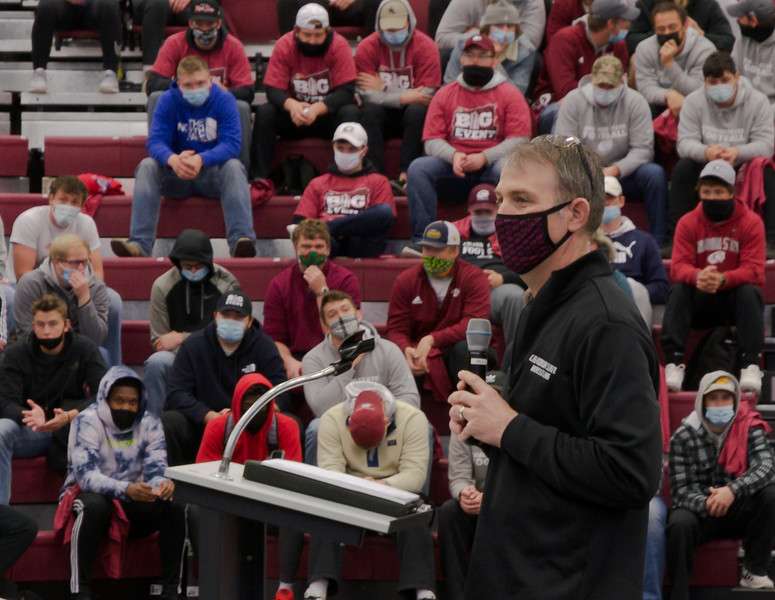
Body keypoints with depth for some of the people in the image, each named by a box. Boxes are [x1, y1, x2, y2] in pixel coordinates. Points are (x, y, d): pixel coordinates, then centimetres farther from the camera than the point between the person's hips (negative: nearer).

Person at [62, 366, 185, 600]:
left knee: (174, 506, -24)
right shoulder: (87, 422, -15)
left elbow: (155, 470, -8)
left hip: (134, 500, 4)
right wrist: (125, 489, -43)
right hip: (91, 495, -4)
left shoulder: (149, 423, -2)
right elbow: (86, 476, -26)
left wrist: (162, 484, -35)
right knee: (95, 506, -39)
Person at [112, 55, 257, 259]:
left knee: (234, 167, -32)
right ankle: (139, 244, -35)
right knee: (147, 166, -25)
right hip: (176, 175, 2)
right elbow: (155, 141, -13)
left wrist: (201, 160, -39)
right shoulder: (168, 100, -4)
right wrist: (173, 159, -38)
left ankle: (241, 240, -46)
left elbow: (231, 144, -19)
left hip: (214, 172, -2)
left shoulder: (224, 100, -8)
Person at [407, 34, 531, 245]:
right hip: (453, 162, 3)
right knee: (418, 168, -24)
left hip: (491, 164, -3)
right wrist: (454, 155, -16)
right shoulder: (445, 94, 11)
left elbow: (519, 139, -5)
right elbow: (432, 141, 6)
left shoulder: (510, 94, 3)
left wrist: (484, 157, -20)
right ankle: (422, 238, -27)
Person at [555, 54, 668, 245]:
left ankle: (657, 242, -20)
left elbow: (643, 149, -10)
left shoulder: (635, 102, -6)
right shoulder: (573, 101, -5)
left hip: (624, 174, 0)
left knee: (655, 174, -29)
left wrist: (615, 170, -27)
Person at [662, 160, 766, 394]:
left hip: (735, 298, -1)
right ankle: (674, 363, -35)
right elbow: (678, 267, -11)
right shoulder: (688, 223, -1)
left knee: (750, 291, -32)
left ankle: (751, 365, -37)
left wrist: (723, 279, -37)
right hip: (700, 300, 1)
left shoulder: (750, 222, -6)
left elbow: (754, 270, -16)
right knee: (678, 290, -27)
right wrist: (697, 276, -37)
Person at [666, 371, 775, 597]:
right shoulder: (683, 437, -10)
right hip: (698, 510, -2)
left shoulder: (749, 428, -6)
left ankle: (755, 571, -11)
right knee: (680, 524, -35)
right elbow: (681, 490, -12)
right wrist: (706, 504, -34)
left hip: (738, 511, 2)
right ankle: (679, 594, -23)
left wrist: (733, 490, -39)